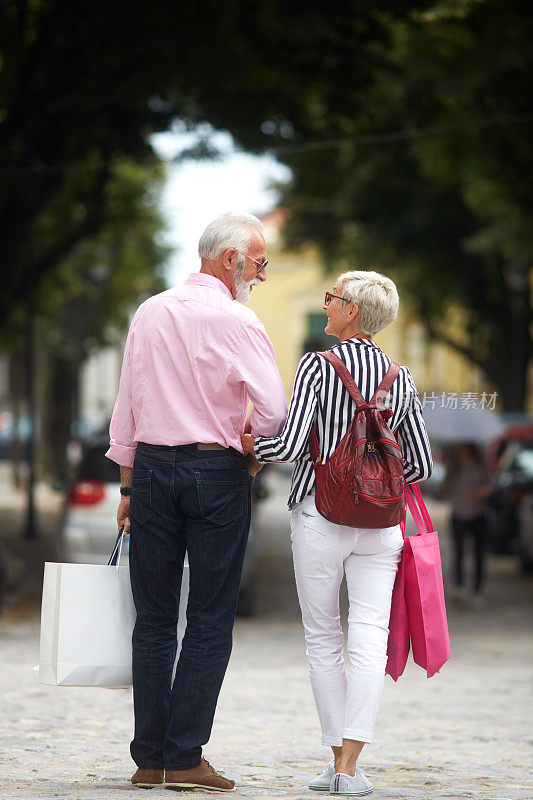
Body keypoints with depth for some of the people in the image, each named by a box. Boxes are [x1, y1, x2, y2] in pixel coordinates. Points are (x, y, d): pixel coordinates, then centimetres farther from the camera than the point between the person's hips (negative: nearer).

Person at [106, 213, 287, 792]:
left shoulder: (149, 314, 9)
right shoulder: (235, 322, -8)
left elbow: (126, 408, 12)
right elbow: (276, 412, -13)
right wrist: (254, 456, 7)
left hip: (151, 467, 5)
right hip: (216, 473, -5)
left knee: (154, 619, 8)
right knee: (209, 623, 0)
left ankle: (149, 758, 6)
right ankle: (184, 758, -4)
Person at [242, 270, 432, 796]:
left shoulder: (317, 367, -7)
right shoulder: (400, 378, 6)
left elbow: (289, 446, -16)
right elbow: (420, 465, 9)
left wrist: (245, 445, 2)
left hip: (318, 514, -2)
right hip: (379, 522, 2)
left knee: (322, 640, 10)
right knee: (369, 639, -4)